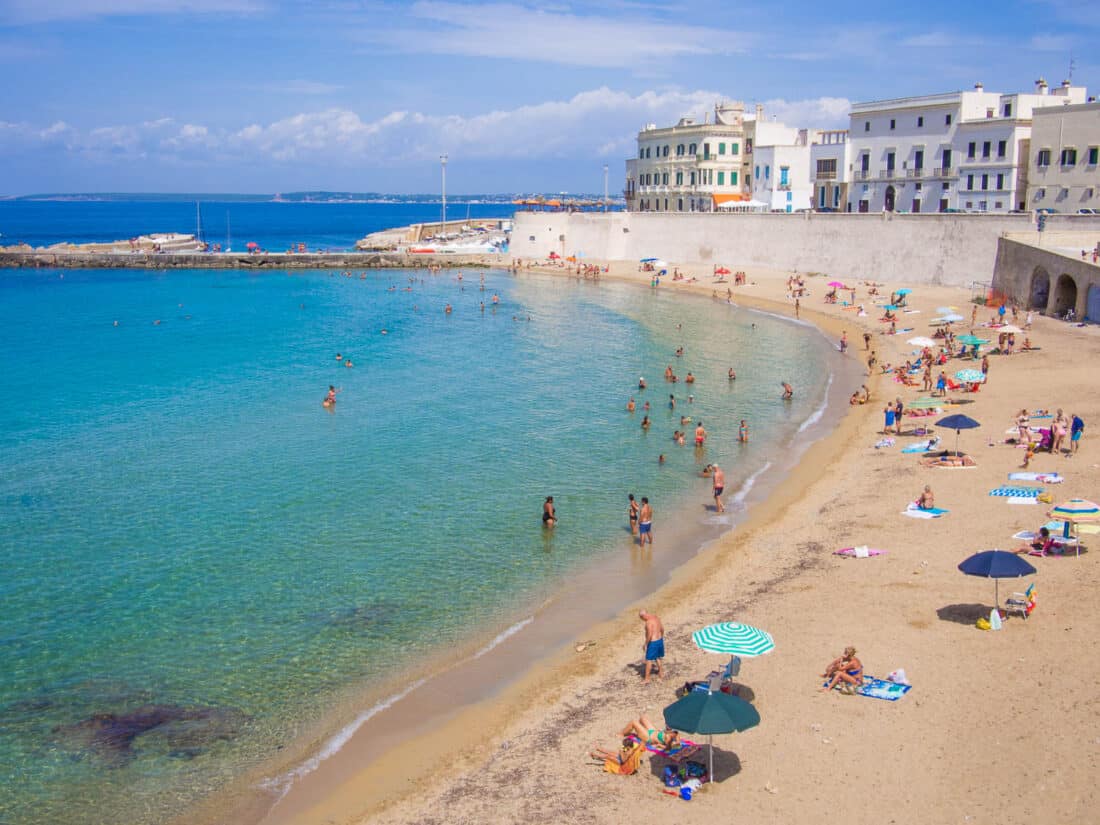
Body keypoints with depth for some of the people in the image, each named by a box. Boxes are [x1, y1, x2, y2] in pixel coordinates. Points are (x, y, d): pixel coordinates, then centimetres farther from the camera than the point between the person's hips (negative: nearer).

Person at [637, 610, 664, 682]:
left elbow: (650, 635, -25)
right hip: (659, 640, 9)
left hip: (653, 642, -9)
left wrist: (645, 644, -14)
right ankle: (660, 674, 36)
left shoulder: (648, 622, -23)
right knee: (658, 658, 24)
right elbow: (662, 629, 15)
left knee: (649, 660, 2)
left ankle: (647, 678, 7)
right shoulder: (656, 618, 5)